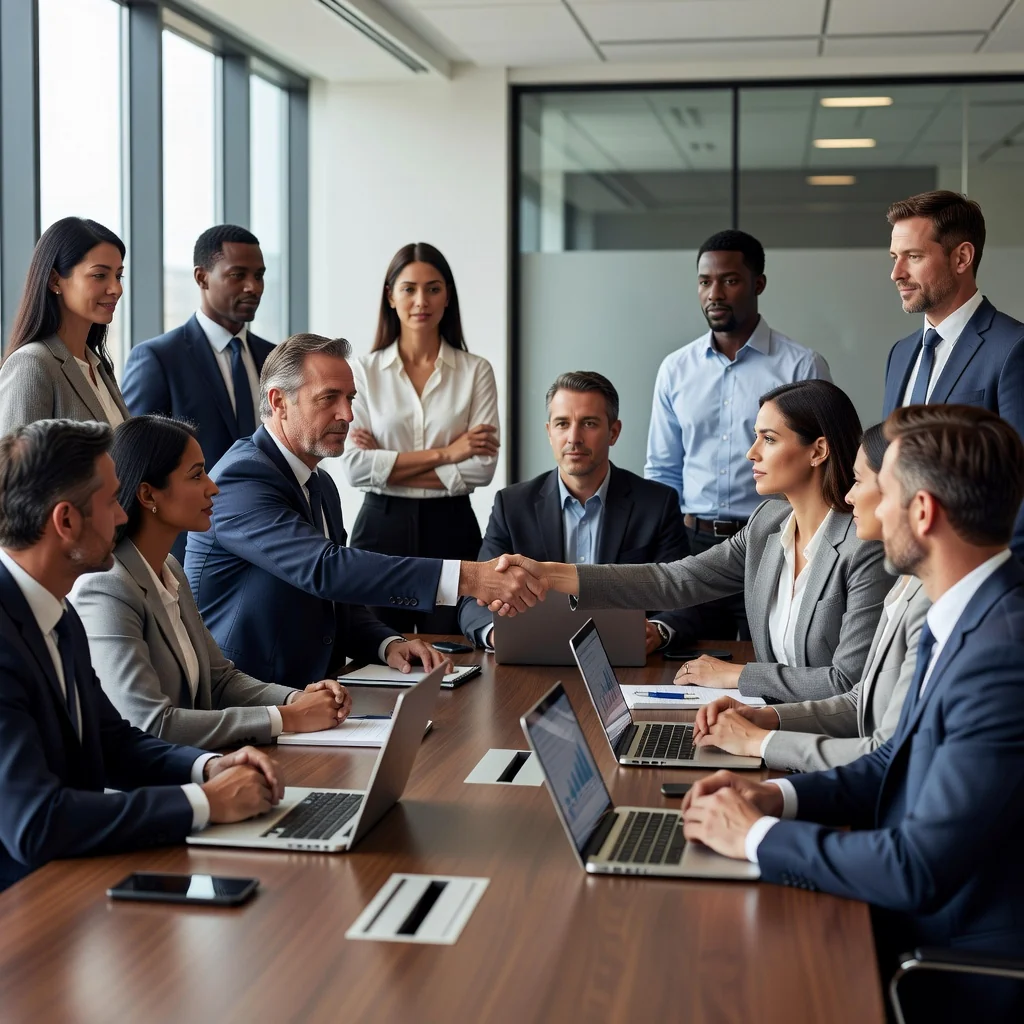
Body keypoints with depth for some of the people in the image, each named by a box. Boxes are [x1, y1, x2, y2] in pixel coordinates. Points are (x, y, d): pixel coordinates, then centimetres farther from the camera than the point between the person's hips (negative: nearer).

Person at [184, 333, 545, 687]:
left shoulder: (322, 486, 16)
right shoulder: (241, 479, -15)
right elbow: (324, 568, -29)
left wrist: (388, 643, -3)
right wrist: (464, 576, -34)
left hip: (310, 690, 8)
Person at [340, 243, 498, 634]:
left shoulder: (476, 371, 3)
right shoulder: (364, 370, 3)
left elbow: (482, 467, -7)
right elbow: (354, 467, -7)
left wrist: (389, 466, -9)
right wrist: (444, 453, -10)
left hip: (450, 529, 0)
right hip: (381, 528, 0)